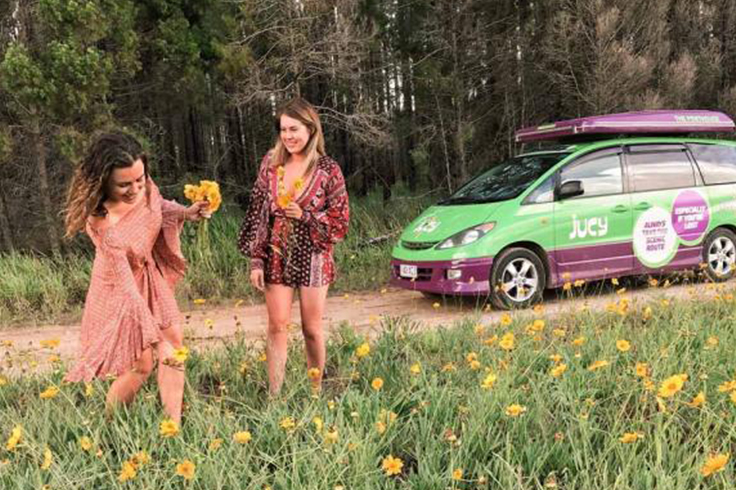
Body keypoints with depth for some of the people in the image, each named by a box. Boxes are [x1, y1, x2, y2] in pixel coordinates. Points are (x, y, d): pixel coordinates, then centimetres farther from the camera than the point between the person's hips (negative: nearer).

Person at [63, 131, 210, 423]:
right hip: (123, 287, -6)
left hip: (152, 273, 6)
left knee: (175, 346, 5)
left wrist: (185, 213, -14)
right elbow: (128, 289, -33)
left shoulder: (143, 186, -20)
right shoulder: (104, 226, -36)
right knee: (141, 365, 0)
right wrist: (156, 341, -32)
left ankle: (172, 427, 14)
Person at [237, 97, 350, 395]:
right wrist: (256, 260, 0)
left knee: (312, 329, 9)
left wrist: (305, 216, -18)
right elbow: (257, 212, 4)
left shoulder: (327, 169, -6)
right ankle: (274, 395, 12)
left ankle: (316, 392, 26)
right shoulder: (271, 163, 2)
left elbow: (341, 223, -4)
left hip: (313, 259, -2)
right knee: (277, 326, 3)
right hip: (276, 257, 2)